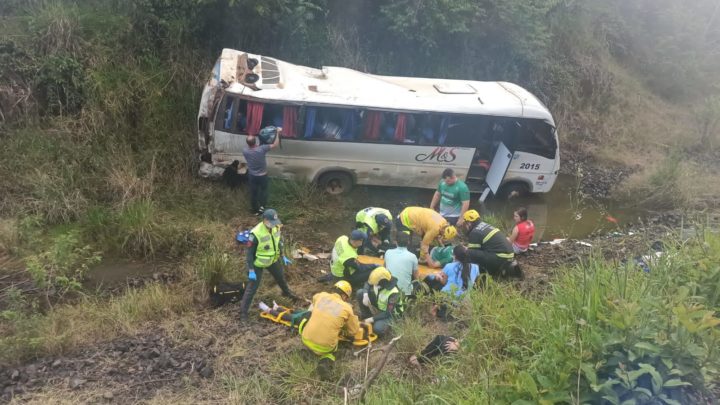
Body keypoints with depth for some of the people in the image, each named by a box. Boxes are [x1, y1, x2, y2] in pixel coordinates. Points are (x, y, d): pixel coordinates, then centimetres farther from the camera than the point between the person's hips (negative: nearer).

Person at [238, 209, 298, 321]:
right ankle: (243, 311, 8)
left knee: (280, 277, 28)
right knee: (252, 287, -4)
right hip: (258, 263, -6)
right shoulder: (256, 233, -33)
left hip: (273, 259, 7)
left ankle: (287, 292, 58)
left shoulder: (276, 228, -13)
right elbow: (250, 253, -24)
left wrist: (282, 256, 14)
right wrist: (251, 270, -23)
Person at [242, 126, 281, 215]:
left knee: (253, 193, 20)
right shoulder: (261, 149, -30)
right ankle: (262, 206, 18)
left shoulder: (245, 151, -20)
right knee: (263, 190, 26)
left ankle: (255, 210, 33)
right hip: (262, 175, -2)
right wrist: (278, 133, -13)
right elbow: (275, 145, -19)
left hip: (252, 176, 2)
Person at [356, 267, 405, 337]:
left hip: (391, 313, -7)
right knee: (360, 293, -11)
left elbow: (388, 313, -28)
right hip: (379, 305, 7)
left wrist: (372, 319, -25)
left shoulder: (393, 293, -36)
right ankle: (366, 318, 4)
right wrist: (365, 295, -19)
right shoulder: (379, 281, -20)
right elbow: (368, 284, 2)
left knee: (378, 328, -35)